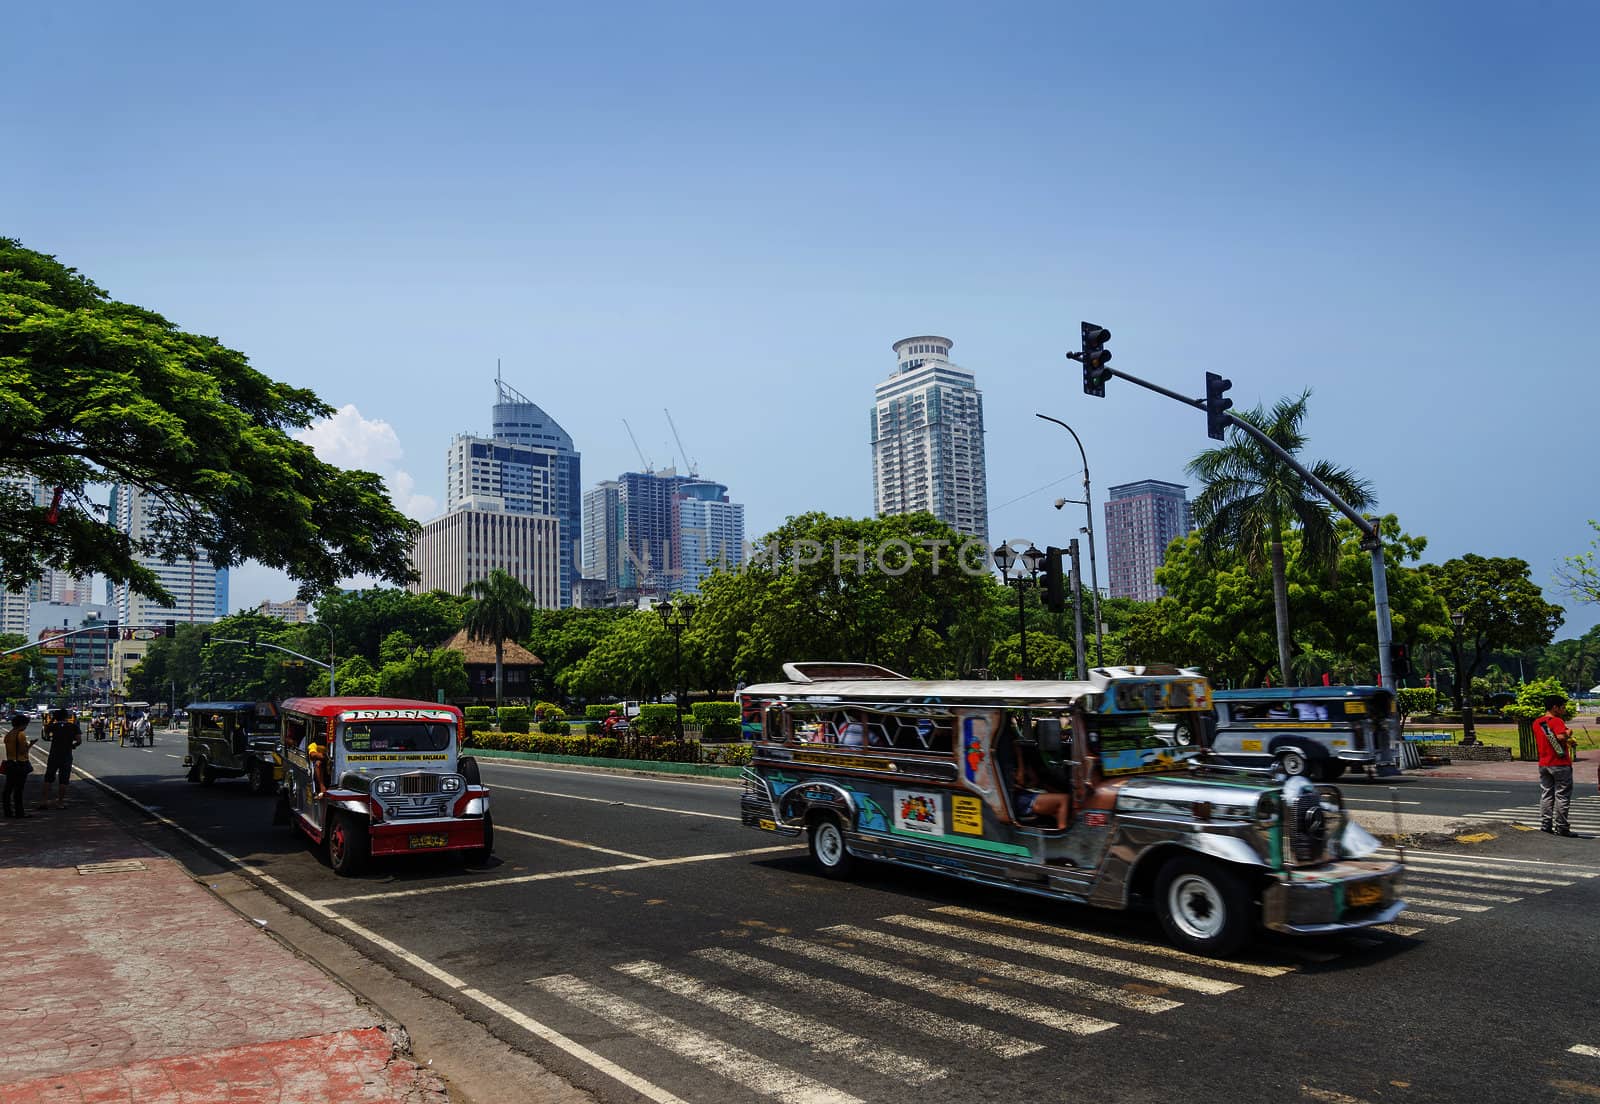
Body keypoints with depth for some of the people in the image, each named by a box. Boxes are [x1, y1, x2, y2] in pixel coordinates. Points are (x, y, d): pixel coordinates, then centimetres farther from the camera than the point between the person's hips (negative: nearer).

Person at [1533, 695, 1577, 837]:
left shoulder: (1537, 723, 10)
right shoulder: (1557, 721, -13)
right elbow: (1561, 737, -30)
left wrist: (1568, 742, 18)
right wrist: (1568, 733, -9)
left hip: (1543, 765, 7)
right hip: (1560, 764, -7)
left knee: (1546, 795, 10)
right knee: (1562, 796, 1)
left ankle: (1545, 825, 10)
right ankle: (1561, 827, 4)